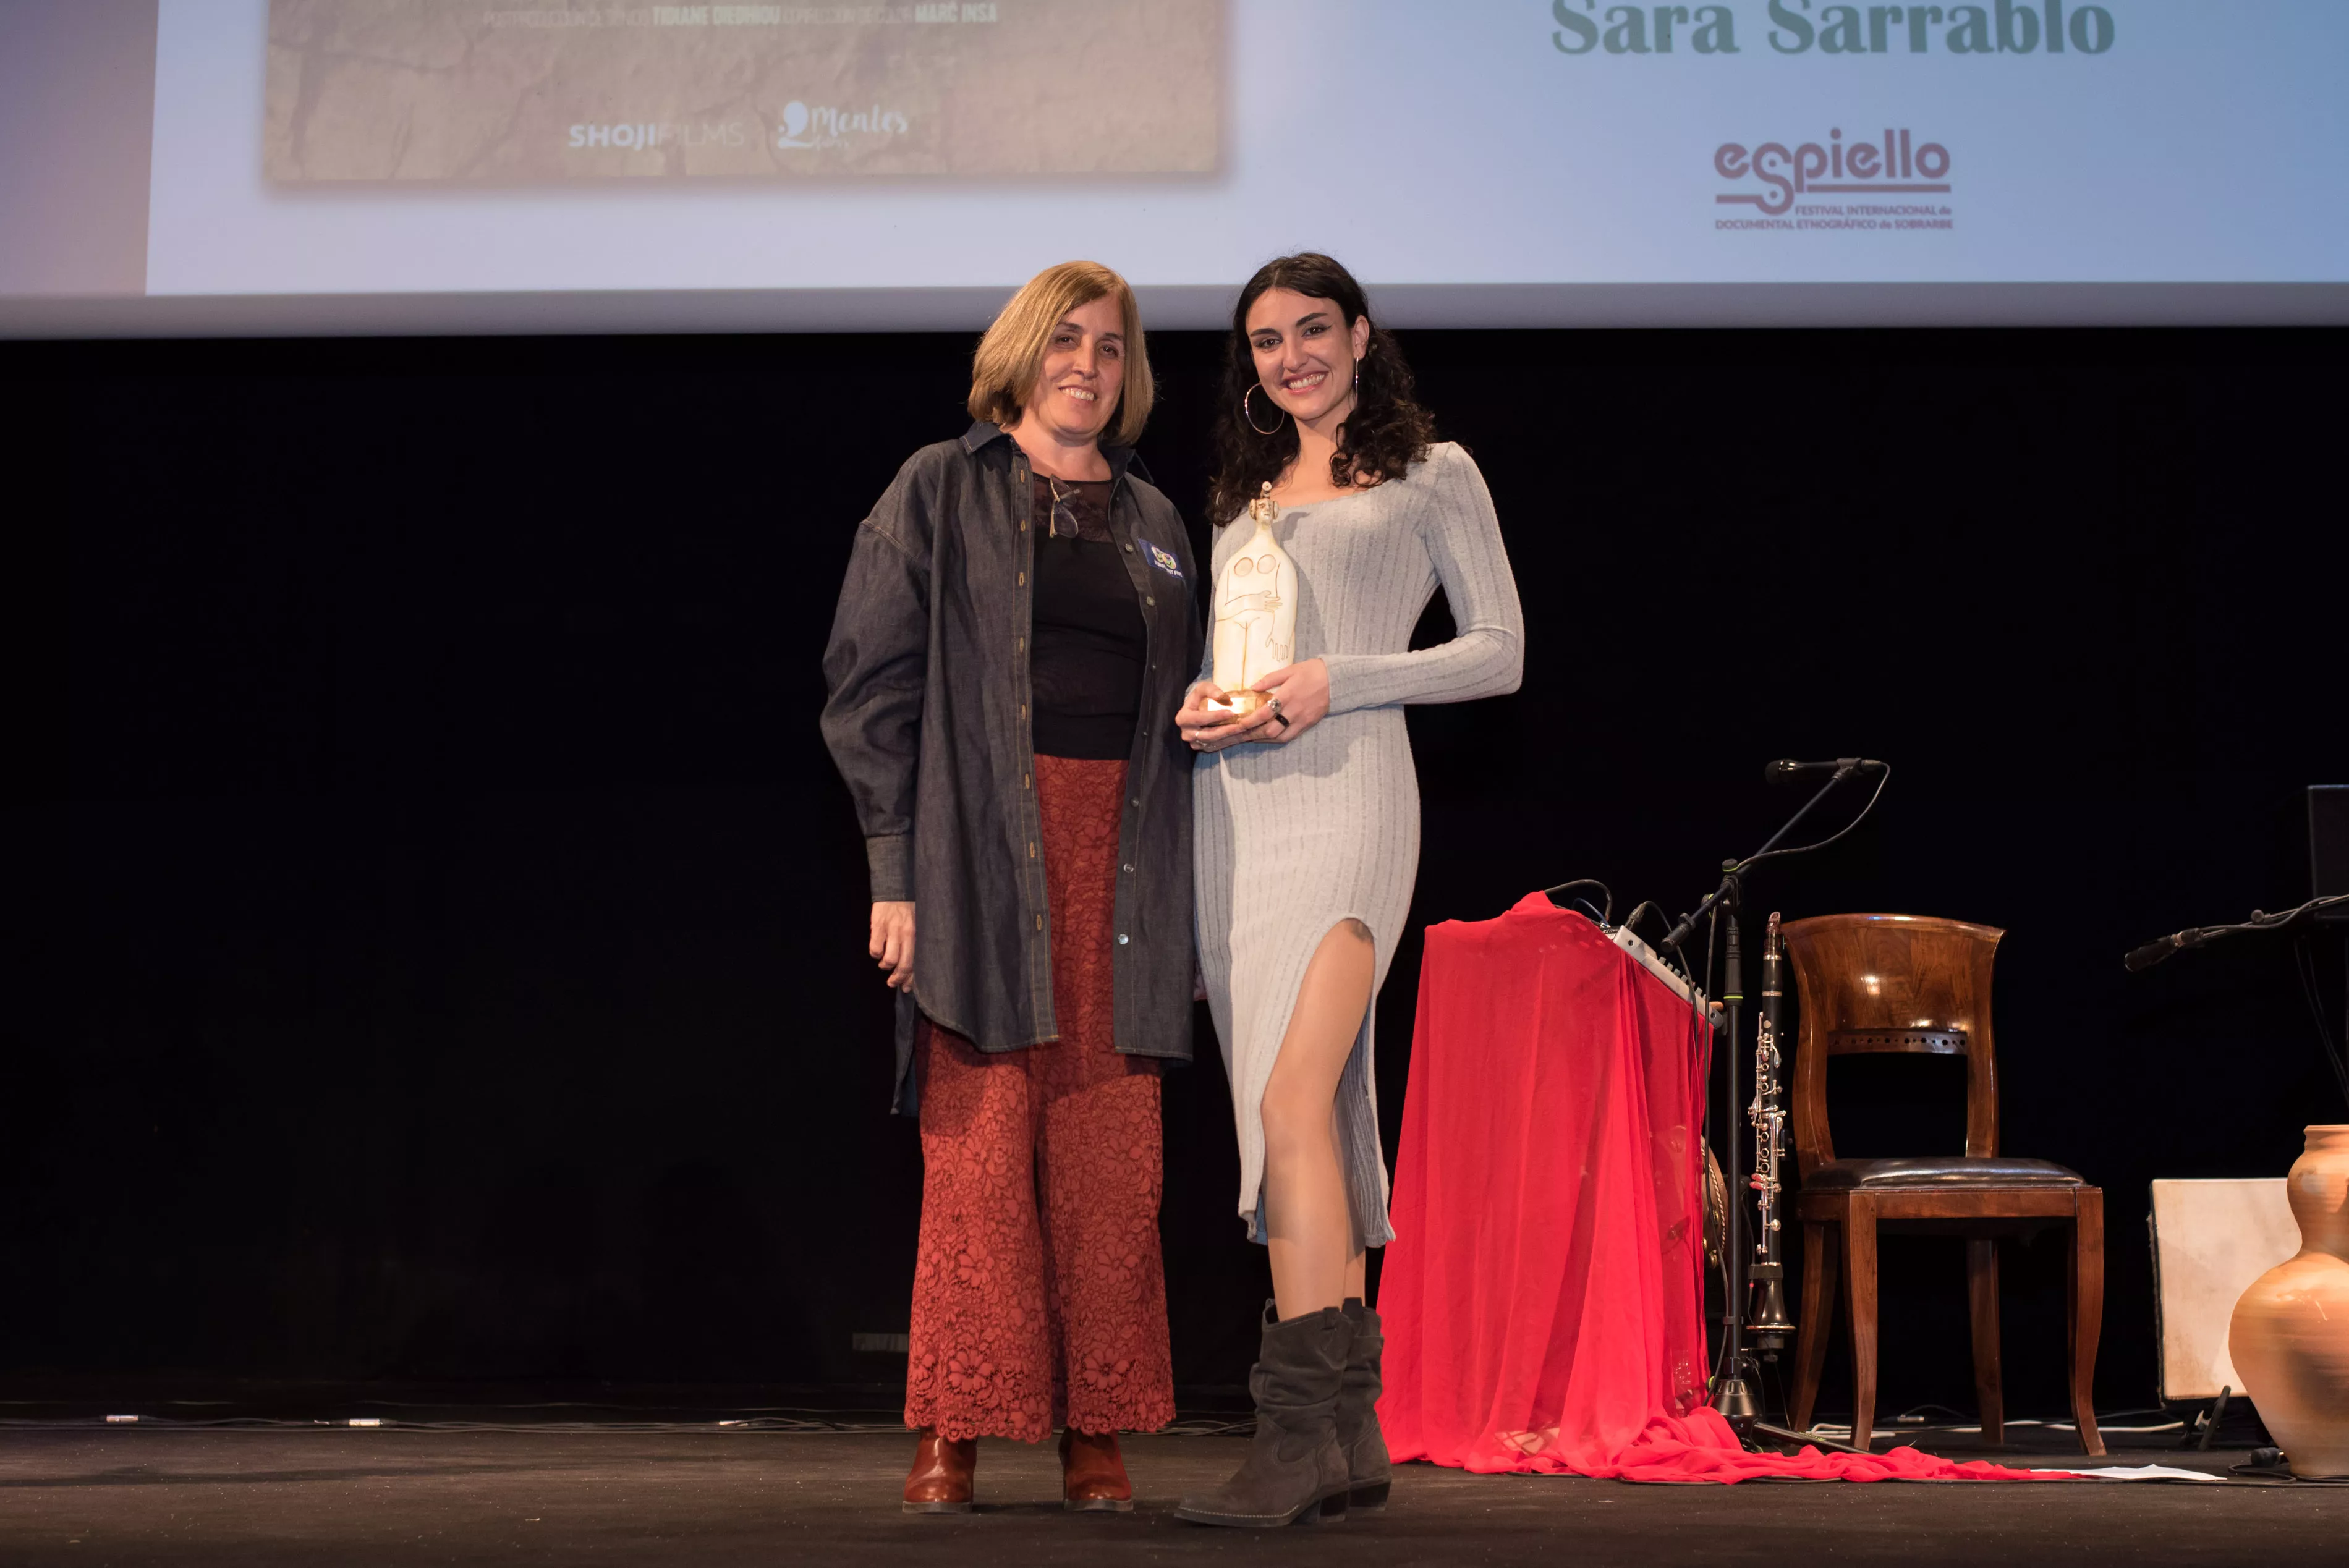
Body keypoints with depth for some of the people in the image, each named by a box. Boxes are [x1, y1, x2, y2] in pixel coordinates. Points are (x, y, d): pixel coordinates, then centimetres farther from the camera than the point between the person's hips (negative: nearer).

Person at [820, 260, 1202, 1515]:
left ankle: (1096, 1432, 8)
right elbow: (873, 684, 1)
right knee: (979, 1147, -5)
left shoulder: (1154, 522, 18)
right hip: (984, 845, -3)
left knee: (1109, 1155, 1)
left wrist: (1185, 894, 10)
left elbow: (1182, 709, 18)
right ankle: (955, 1434, 3)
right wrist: (897, 867, -8)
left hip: (1121, 849, 3)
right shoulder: (939, 493, 7)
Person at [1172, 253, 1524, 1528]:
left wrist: (1336, 681, -10)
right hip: (1233, 807, 6)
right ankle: (1349, 1437, 7)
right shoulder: (1242, 497, 24)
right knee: (1295, 1120, 3)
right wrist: (1200, 706, 3)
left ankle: (1298, 1433, -21)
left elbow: (1500, 651, 2)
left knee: (1290, 1102, -20)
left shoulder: (1431, 472, 8)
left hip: (1344, 794, -6)